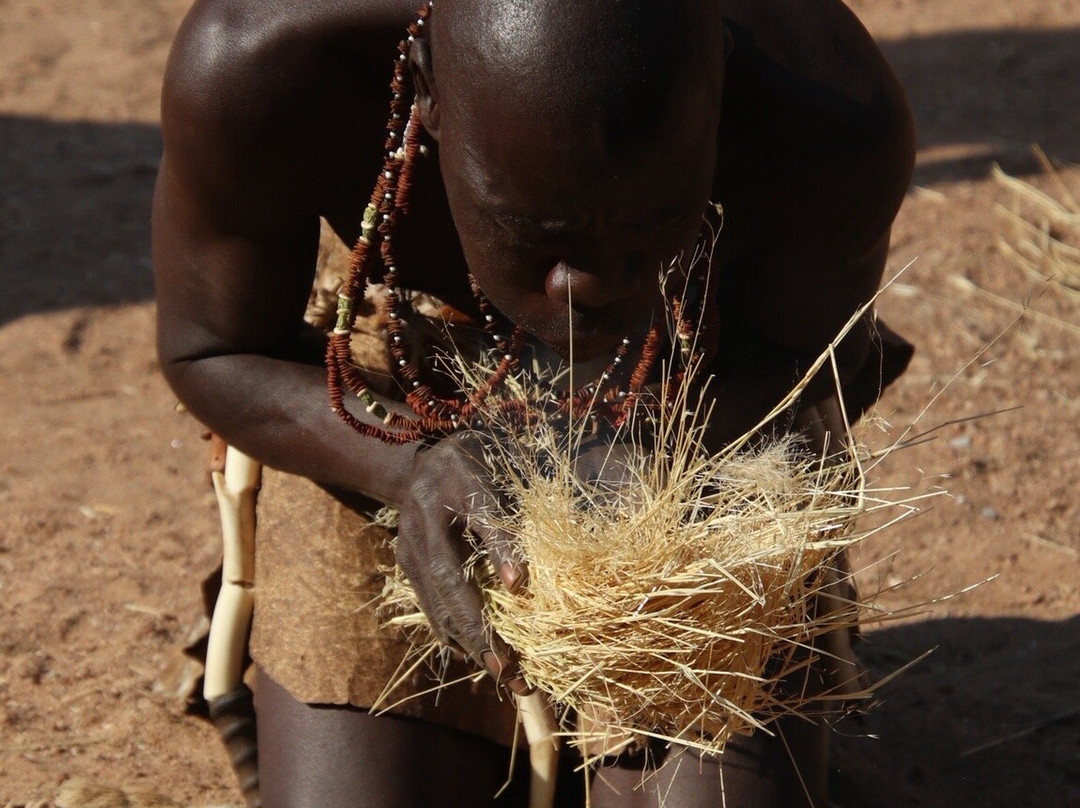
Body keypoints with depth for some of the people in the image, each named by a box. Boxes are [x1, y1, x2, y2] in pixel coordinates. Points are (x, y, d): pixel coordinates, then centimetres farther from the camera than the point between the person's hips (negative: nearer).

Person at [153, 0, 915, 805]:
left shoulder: (834, 130, -36)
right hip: (393, 435, 0)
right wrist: (415, 464, -37)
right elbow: (211, 352, -17)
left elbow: (811, 352, -13)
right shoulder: (251, 69, -37)